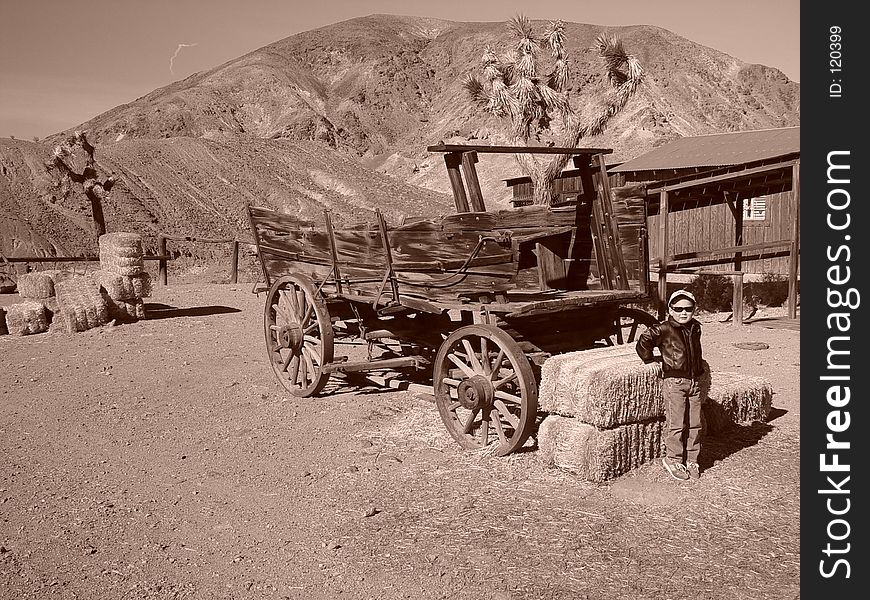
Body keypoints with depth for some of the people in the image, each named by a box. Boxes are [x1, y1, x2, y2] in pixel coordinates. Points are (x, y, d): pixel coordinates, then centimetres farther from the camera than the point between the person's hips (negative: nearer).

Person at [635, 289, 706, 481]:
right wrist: (649, 358, -5)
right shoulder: (664, 329, -9)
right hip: (673, 381, -6)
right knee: (676, 423, -5)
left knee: (695, 424, 8)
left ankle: (691, 460, 20)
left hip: (694, 381, 6)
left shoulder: (695, 328, 12)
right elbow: (643, 341, -12)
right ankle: (673, 459, 8)